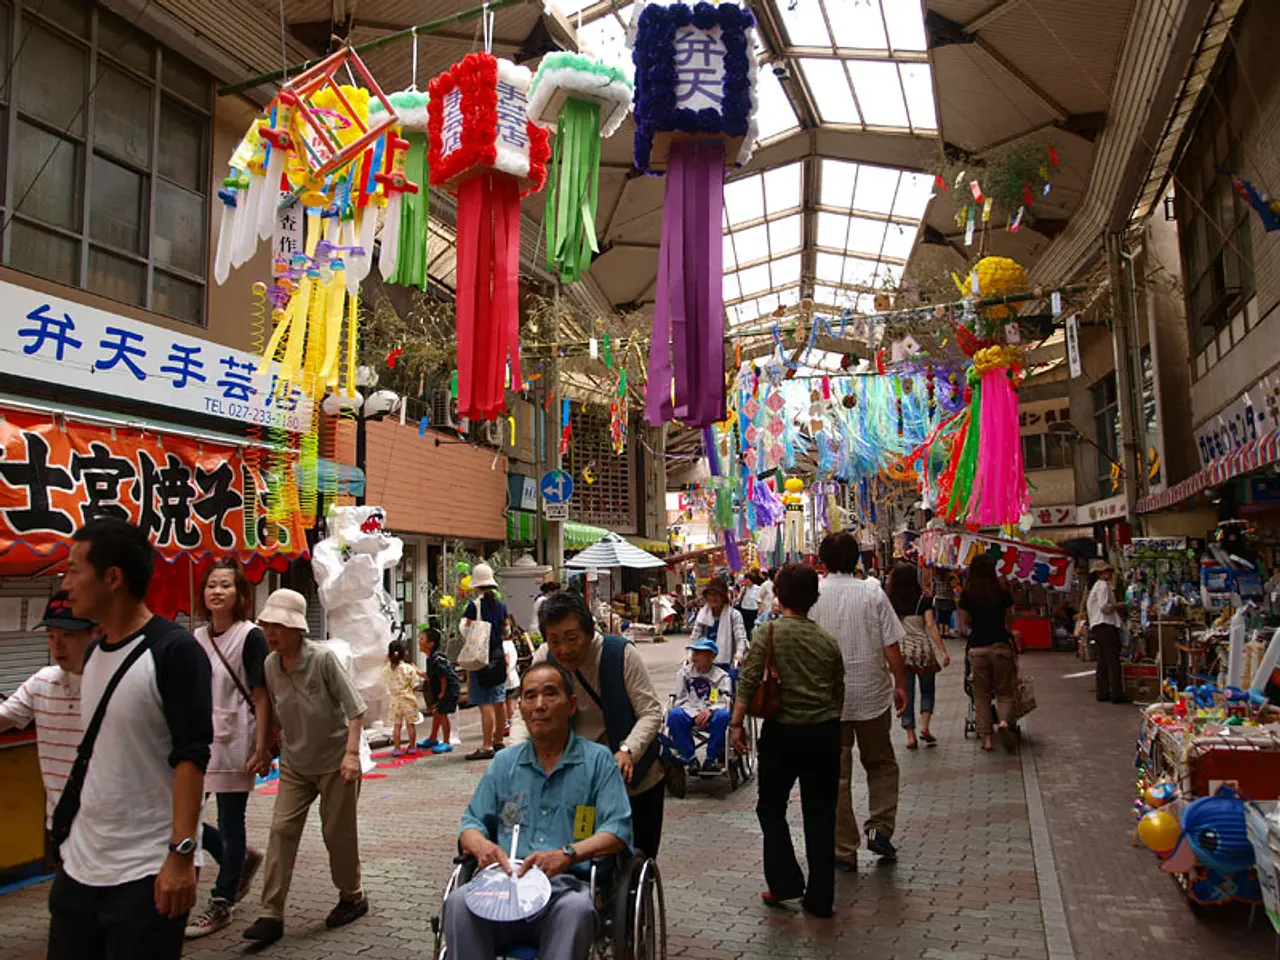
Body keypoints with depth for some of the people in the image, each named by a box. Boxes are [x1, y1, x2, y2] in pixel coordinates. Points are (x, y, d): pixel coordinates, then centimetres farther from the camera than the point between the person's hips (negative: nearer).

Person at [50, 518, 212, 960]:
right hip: (79, 864, 7)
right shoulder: (94, 654, 9)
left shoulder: (174, 651, -15)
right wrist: (66, 832, 16)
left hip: (148, 871, -7)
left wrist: (181, 854, -22)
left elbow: (191, 757, -18)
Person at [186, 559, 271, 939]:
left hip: (233, 740, -6)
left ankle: (221, 904, 20)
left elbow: (261, 695, -11)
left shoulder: (250, 636, -9)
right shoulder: (196, 638, 8)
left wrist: (261, 746, -15)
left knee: (230, 823, 3)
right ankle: (242, 859, 30)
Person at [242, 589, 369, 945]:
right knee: (281, 829, -3)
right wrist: (267, 752, 12)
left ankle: (352, 897, 28)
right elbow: (276, 716, 12)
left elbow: (354, 708, -17)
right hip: (294, 764, 5)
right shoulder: (270, 665, -3)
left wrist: (351, 753, -24)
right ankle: (271, 915, 6)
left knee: (338, 833, 7)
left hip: (335, 762, -4)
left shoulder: (323, 658, -19)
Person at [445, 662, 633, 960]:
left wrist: (567, 854, -21)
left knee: (576, 908, -37)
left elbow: (617, 830, -3)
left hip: (567, 886, -3)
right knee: (459, 901, -28)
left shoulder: (598, 760, 8)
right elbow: (471, 824, 19)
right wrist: (482, 845, -7)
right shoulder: (504, 763, 20)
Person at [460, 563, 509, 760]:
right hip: (499, 656, 7)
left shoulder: (475, 605, -12)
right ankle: (498, 741, 24)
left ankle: (487, 747, -5)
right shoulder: (501, 605, 7)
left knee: (485, 704, -6)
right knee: (499, 701, 13)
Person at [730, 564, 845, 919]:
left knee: (771, 807, 16)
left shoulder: (769, 631, -9)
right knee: (820, 815, 11)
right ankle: (820, 899, 17)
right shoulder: (827, 640, 3)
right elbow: (839, 692, 8)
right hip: (825, 731, 3)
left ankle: (785, 881, 13)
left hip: (783, 731, -3)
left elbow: (749, 680, -16)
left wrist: (737, 722, -11)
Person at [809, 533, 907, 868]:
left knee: (836, 775, 9)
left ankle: (844, 850, 15)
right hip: (871, 693, 0)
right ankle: (880, 828, 8)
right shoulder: (872, 592, -6)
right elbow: (891, 646, -5)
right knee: (881, 764, 20)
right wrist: (900, 684, 7)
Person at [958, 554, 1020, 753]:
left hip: (977, 648, 0)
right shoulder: (1003, 591, -1)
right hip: (1001, 645, 0)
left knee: (981, 695, 9)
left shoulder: (967, 594, -1)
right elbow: (1009, 620, 12)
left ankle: (986, 738, 7)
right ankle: (1005, 722, -18)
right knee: (1005, 691, 9)